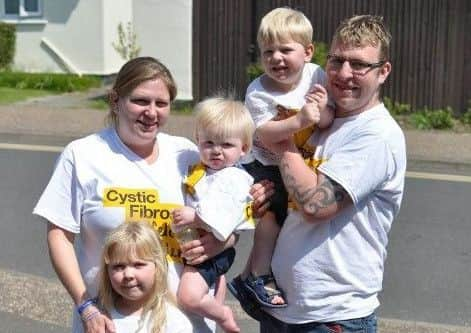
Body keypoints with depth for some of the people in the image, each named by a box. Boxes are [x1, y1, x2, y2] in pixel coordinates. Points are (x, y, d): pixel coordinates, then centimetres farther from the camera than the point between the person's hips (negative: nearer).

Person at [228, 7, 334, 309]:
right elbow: (265, 136, -29)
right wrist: (300, 120, -43)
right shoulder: (258, 92, -20)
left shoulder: (316, 77, -12)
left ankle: (250, 275, 23)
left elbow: (330, 120, -11)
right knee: (273, 213, -17)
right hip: (268, 166, -4)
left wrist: (323, 111, -35)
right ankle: (259, 276, 1)